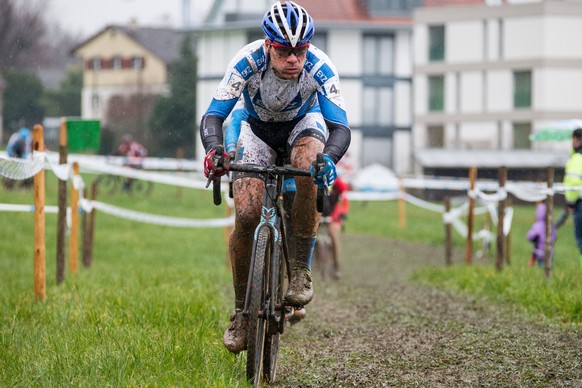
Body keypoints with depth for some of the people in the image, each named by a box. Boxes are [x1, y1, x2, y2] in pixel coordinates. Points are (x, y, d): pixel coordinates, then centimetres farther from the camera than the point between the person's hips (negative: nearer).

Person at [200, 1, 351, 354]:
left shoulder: (320, 68, -32)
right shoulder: (247, 62, -32)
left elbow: (341, 128, -33)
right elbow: (212, 117, -31)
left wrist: (329, 158, -55)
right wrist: (215, 150, -52)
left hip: (303, 123, 0)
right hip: (259, 129, 0)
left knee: (310, 165, -36)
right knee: (246, 215, -17)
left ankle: (301, 270, -25)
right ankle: (242, 310, -1)